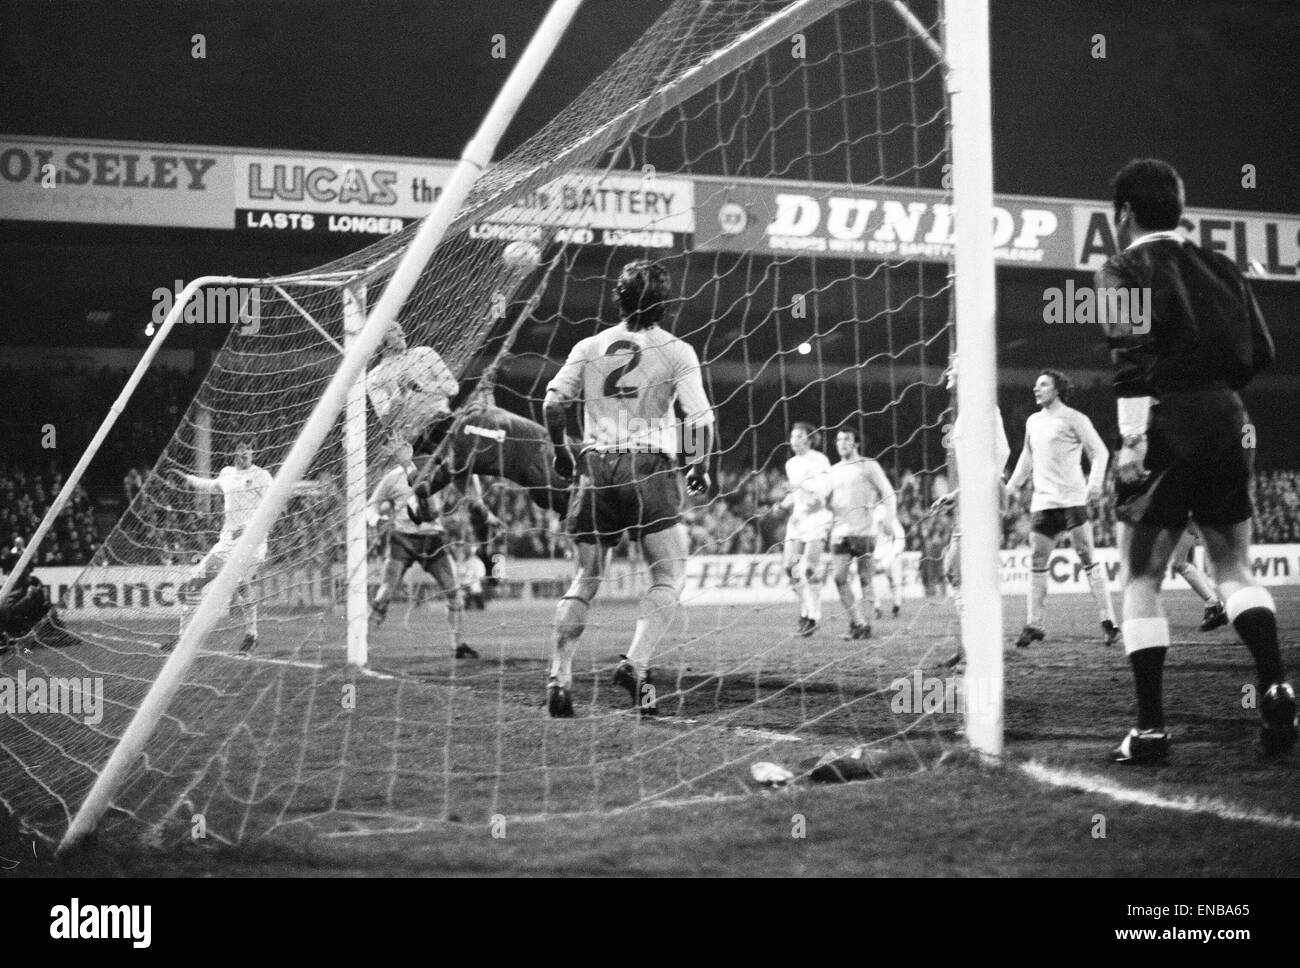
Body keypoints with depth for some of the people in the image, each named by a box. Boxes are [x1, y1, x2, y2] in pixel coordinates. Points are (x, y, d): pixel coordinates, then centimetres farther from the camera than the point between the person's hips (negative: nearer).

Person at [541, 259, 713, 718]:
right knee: (669, 575, 3)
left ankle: (559, 677, 3)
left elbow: (552, 402, 2)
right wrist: (700, 467, 8)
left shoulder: (588, 348, 8)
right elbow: (700, 418, -6)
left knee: (586, 577, 11)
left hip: (596, 467, 4)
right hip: (651, 466, -3)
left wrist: (560, 450, 17)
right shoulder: (676, 351, 0)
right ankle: (636, 664, -15)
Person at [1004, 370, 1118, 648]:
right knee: (1037, 561, 3)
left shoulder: (1073, 419, -3)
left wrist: (1095, 484, -15)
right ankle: (1033, 624, 9)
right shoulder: (1032, 422, 16)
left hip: (1072, 498, -6)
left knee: (1087, 557, -7)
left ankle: (1108, 622, -4)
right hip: (1043, 500, 6)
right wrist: (1013, 484, 23)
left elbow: (1099, 451, -2)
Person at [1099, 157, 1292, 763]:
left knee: (1141, 581, 2)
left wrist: (1132, 439, -18)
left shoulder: (1124, 271, -2)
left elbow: (1134, 358, -16)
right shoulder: (1219, 269, 14)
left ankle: (1150, 729, -1)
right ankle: (1273, 686, -7)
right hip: (1227, 425, 5)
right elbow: (1260, 353, 12)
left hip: (1165, 432, -5)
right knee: (1235, 568, 14)